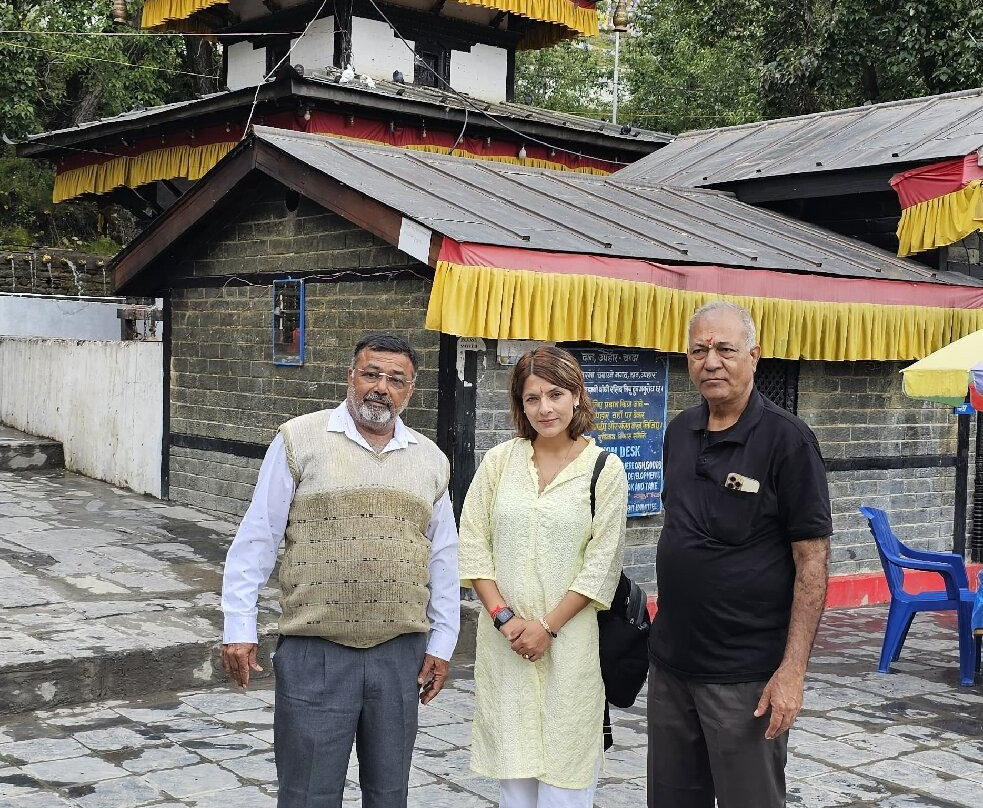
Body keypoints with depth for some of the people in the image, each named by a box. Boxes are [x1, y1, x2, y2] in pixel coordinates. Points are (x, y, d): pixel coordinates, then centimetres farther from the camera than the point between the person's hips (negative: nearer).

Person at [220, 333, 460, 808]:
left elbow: (443, 559, 12)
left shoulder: (430, 460, 9)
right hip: (315, 655, -3)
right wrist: (239, 628, -6)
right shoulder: (301, 440, -2)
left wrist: (441, 643, 10)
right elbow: (256, 541, -2)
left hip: (401, 655, 3)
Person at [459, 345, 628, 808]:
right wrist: (504, 616, -7)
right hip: (503, 638, 3)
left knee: (563, 769, 1)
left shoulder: (605, 469, -2)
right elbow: (473, 543, 3)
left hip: (570, 638, -2)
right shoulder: (500, 460, 5)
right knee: (513, 767, 9)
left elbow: (601, 564, -5)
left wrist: (548, 626, -10)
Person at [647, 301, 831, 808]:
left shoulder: (787, 439, -12)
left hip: (746, 676, -6)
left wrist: (793, 670, -18)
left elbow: (812, 560, -13)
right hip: (670, 664, 6)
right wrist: (662, 627, 14)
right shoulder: (680, 432, 7)